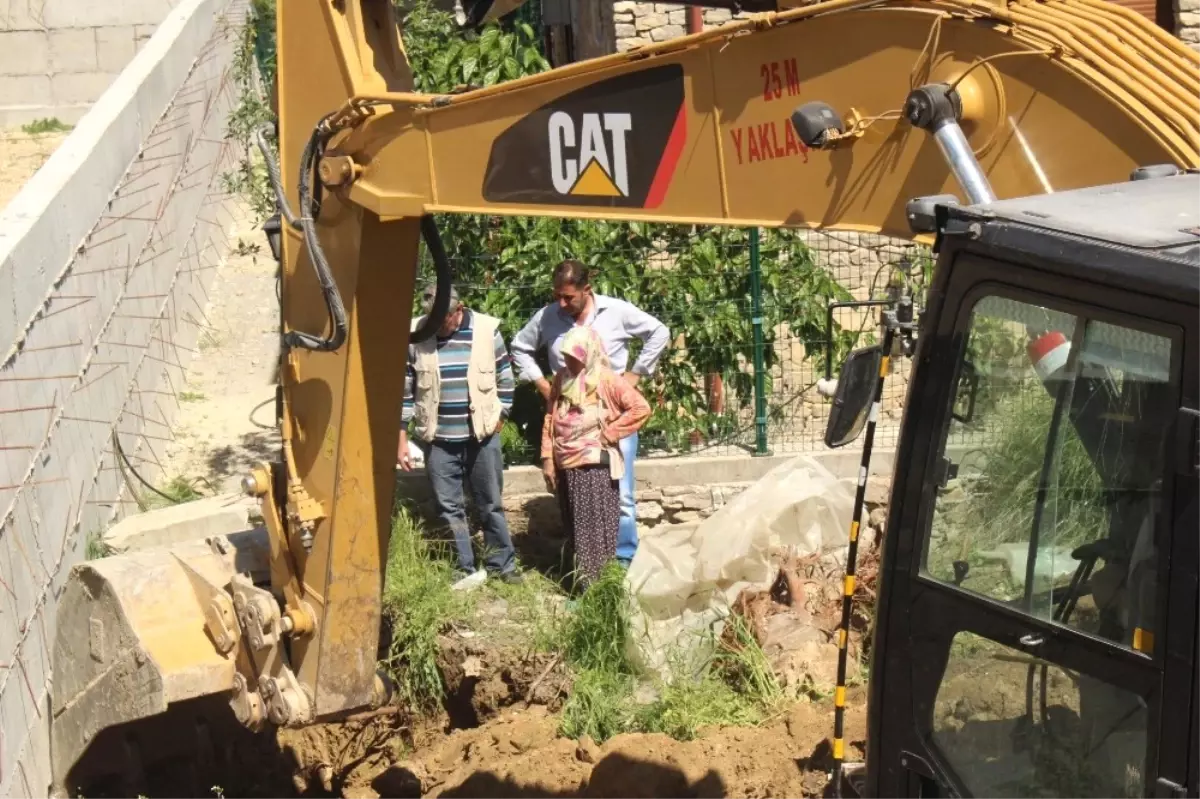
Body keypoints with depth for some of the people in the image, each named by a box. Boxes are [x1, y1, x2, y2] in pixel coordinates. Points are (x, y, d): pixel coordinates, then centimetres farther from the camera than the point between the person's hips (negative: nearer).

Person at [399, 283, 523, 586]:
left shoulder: (486, 330, -7)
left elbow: (505, 380, 4)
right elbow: (404, 389, 0)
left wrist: (499, 419, 4)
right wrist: (401, 439, -1)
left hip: (482, 436, 0)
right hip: (438, 439, 1)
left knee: (491, 504, 11)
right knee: (449, 508, 7)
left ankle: (503, 565, 23)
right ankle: (463, 571, 17)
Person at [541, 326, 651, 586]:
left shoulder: (606, 380, -9)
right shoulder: (561, 378, 8)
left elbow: (641, 408, -14)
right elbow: (550, 421, 11)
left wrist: (609, 434, -12)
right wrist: (548, 460, 6)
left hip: (595, 466, -6)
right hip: (566, 466, 6)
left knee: (596, 530, -3)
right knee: (575, 529, 13)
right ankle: (583, 583, 22)